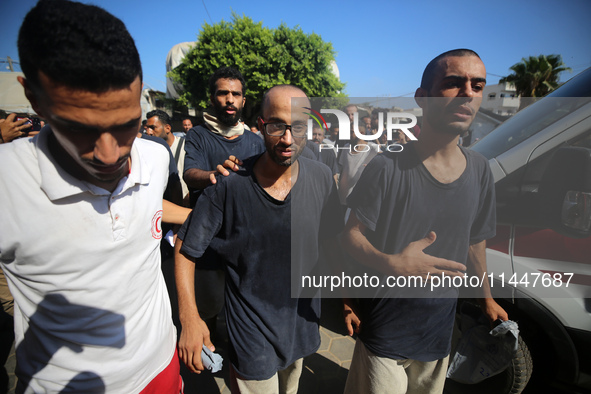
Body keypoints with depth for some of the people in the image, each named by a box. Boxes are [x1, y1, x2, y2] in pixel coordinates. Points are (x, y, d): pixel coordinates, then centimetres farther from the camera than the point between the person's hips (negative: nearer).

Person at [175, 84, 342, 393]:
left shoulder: (322, 178, -12)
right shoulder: (229, 187, -22)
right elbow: (185, 250, -13)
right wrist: (189, 319, -17)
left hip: (303, 319, 5)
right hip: (252, 331, -4)